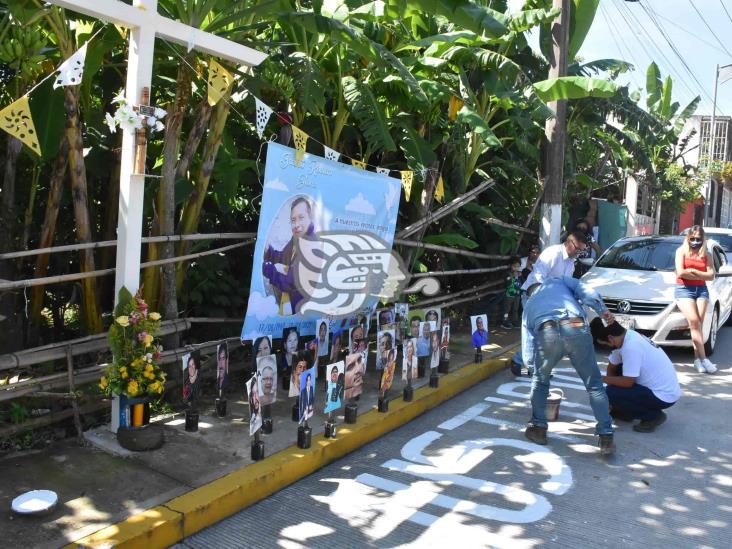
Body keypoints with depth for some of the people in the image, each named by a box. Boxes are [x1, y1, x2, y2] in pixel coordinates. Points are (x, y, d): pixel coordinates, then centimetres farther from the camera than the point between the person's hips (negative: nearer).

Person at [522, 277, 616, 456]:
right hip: (577, 330, -1)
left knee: (540, 381, 27)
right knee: (594, 384, 14)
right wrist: (603, 310, 8)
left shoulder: (528, 306, 37)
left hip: (547, 333, 1)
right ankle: (606, 438, 12)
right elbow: (584, 290, 15)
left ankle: (538, 429, 30)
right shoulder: (558, 281, 35)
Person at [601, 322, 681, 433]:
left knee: (611, 393, -17)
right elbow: (612, 367, 11)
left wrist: (603, 379, -10)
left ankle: (653, 416, -3)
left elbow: (627, 382, -25)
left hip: (665, 396, -10)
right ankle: (625, 411, 21)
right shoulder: (627, 336, 2)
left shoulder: (630, 347, -27)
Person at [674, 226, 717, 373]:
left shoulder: (707, 255, 15)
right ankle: (703, 358, -21)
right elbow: (680, 273, -4)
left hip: (701, 290, 3)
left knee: (698, 324, -8)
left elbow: (711, 275, 2)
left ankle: (697, 359, -8)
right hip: (684, 289, -3)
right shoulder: (681, 251, 9)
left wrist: (693, 271, -9)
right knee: (694, 322, -17)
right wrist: (701, 276, 1)